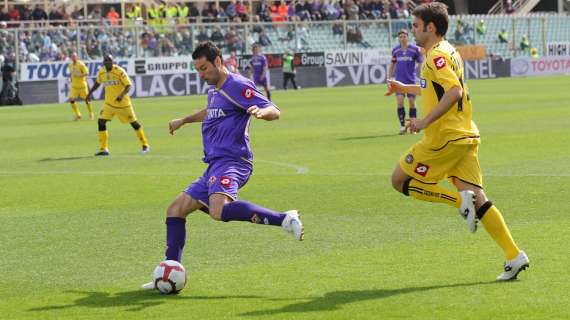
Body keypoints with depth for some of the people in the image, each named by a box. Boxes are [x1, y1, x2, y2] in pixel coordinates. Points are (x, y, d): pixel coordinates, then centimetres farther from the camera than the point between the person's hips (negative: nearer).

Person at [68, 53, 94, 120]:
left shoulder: (81, 64, -14)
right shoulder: (70, 65, 5)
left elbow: (86, 73, -17)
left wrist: (79, 75, -27)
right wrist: (71, 78, 6)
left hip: (82, 85, -5)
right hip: (74, 86, 5)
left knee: (86, 99, 3)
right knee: (72, 100, -5)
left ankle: (91, 114, 21)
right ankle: (77, 115, 10)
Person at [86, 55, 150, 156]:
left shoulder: (119, 71, -18)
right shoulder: (101, 72, -1)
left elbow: (128, 85, -20)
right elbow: (97, 83, 20)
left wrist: (122, 95, -36)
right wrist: (90, 92, 19)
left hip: (123, 102, -4)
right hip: (109, 103, 4)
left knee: (133, 122, 4)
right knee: (101, 121, -9)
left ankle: (145, 145, 21)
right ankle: (103, 149, -2)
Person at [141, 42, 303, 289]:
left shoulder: (237, 85, -7)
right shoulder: (213, 88, 21)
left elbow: (274, 111, -15)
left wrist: (261, 112, -37)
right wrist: (183, 121, 58)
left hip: (231, 162, -10)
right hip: (215, 165, 10)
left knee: (218, 211, -36)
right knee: (175, 210, 10)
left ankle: (283, 219, -35)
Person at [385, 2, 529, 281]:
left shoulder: (436, 55, -13)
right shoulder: (447, 52, 18)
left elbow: (454, 91, -26)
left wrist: (425, 121, -23)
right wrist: (405, 88, 37)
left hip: (444, 138, -9)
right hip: (464, 136, 9)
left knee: (400, 181, 4)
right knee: (478, 200, 4)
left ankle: (460, 200, -8)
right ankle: (514, 256, -4)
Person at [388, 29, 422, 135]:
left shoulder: (415, 49, -4)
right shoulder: (395, 50, 5)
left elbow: (420, 63, 2)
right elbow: (392, 64, 17)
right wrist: (389, 77, 14)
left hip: (411, 80, -2)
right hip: (399, 81, 2)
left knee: (412, 102, 1)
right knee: (399, 102, -8)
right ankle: (402, 125, 0)